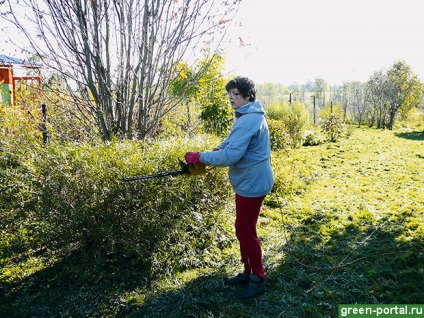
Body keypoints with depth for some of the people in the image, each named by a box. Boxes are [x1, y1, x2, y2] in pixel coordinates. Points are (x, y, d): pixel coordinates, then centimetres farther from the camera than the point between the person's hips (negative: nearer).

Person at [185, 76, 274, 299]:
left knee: (245, 232, 2)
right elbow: (233, 141, 20)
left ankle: (257, 280, 17)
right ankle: (249, 272, 33)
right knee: (244, 229, 19)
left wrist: (199, 157, -21)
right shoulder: (251, 116, 11)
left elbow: (230, 155, -29)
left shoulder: (248, 120, -23)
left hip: (252, 184, -11)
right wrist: (216, 150, 5)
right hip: (250, 181, 11)